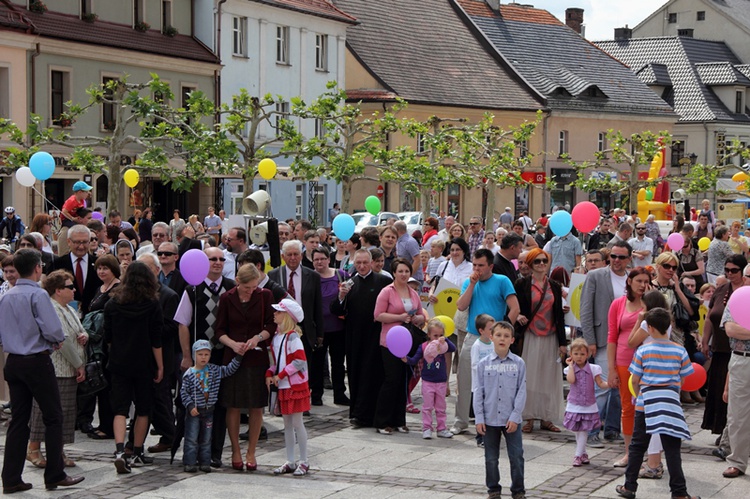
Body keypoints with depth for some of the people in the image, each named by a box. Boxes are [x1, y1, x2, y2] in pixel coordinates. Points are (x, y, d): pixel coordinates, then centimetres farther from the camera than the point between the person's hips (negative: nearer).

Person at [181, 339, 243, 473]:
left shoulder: (215, 370, 3)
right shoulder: (189, 374, -8)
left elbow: (230, 370, 7)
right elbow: (184, 392, -6)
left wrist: (239, 356, -2)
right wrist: (190, 406, -15)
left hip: (209, 411, 4)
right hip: (194, 411, -4)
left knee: (206, 439, 9)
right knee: (192, 439, -2)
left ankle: (204, 462, 15)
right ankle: (189, 463, 2)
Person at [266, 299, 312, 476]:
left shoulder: (293, 337, -15)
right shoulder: (276, 337, 9)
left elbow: (300, 361, -21)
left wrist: (280, 375, -19)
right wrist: (269, 374, -1)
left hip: (295, 386, -8)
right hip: (282, 387, 8)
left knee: (297, 423, -2)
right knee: (287, 424, 11)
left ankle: (304, 462, 7)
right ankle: (290, 462, 18)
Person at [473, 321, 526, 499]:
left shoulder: (518, 363, -1)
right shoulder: (483, 364, 0)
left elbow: (521, 392, -2)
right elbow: (478, 392, 2)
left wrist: (515, 417, -9)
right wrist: (479, 418, -4)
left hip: (511, 419, -1)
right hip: (490, 418, 1)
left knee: (516, 456, 1)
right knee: (491, 458, 9)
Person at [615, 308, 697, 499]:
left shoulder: (642, 351, -6)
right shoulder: (680, 351, -3)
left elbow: (635, 380, -2)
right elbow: (683, 379, 3)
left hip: (646, 403, 0)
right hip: (670, 404, 0)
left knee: (637, 446, 11)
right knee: (672, 449, 2)